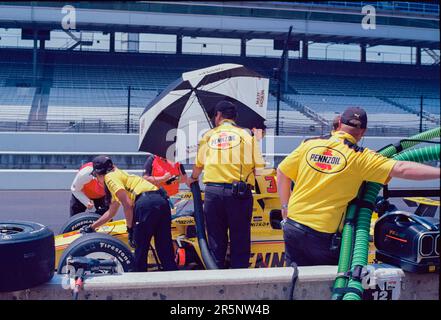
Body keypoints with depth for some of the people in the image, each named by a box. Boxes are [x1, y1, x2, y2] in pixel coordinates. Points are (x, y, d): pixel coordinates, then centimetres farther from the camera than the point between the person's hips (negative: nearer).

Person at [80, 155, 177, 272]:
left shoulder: (110, 177, 8)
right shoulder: (118, 174, 34)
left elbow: (127, 204, -6)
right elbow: (111, 212, 42)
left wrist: (130, 229, 1)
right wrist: (92, 227, 49)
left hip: (146, 202, -9)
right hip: (162, 200, 9)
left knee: (140, 247, 4)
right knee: (165, 248, 12)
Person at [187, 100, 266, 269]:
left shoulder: (208, 136, 12)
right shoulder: (245, 135, 7)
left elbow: (198, 165, 21)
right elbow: (259, 166, 1)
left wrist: (192, 178, 42)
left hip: (213, 190, 2)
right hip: (239, 192, -2)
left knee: (216, 241, 10)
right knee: (239, 241, 4)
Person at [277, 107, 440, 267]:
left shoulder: (309, 144, -1)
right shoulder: (360, 157, -11)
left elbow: (282, 172, 7)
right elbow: (401, 169, -19)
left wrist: (286, 207, 17)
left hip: (293, 225, 4)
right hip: (324, 235, -4)